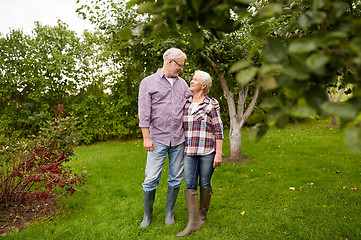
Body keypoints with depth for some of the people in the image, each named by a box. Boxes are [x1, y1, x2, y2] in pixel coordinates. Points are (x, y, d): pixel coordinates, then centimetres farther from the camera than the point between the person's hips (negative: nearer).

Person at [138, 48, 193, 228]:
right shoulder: (148, 83, 0)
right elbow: (144, 113, -4)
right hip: (158, 139, -4)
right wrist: (146, 138, -9)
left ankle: (169, 213, 27)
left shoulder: (182, 83, 14)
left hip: (178, 139, 4)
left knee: (176, 178, 9)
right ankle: (147, 215, 20)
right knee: (151, 179, -1)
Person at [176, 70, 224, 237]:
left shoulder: (211, 105, -2)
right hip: (189, 151, 3)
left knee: (205, 184, 8)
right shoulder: (185, 104, 9)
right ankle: (193, 222, 3)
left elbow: (219, 131, -3)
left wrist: (218, 154, -8)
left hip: (207, 151, -3)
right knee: (190, 184, -3)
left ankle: (202, 215, 28)